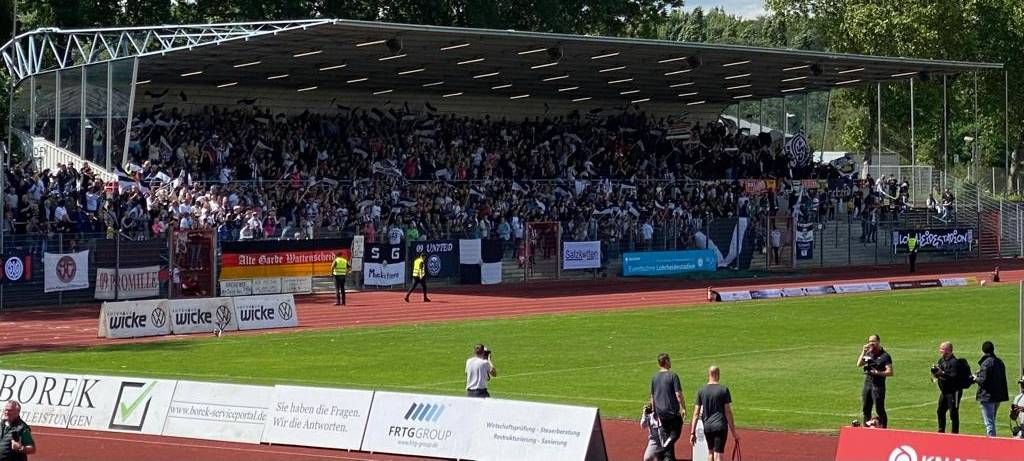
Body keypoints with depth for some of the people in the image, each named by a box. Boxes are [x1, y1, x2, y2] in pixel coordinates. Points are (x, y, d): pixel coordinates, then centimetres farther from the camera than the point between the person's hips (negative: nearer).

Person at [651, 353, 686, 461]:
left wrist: (654, 411, 22)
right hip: (673, 411, -5)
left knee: (665, 435, 13)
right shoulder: (673, 376, -11)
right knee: (675, 433, 4)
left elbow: (652, 396, 13)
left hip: (661, 412, 5)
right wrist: (683, 408, -6)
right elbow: (678, 394, -14)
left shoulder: (654, 378, 7)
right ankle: (663, 451, -16)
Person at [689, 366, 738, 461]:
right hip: (720, 425, -3)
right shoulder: (724, 390, -5)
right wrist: (734, 432, -2)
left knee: (710, 451, 21)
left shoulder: (701, 391, 3)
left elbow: (696, 413, 2)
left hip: (707, 426, 3)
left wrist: (692, 432, 5)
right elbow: (728, 412, -7)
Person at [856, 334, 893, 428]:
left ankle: (883, 428, -2)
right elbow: (859, 364, 2)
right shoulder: (868, 354, 13)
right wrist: (863, 352, -5)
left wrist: (877, 372, -17)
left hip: (878, 385, -6)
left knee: (879, 409, -7)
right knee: (866, 409, 12)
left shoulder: (885, 356, -5)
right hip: (867, 383, 6)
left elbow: (890, 372, -9)